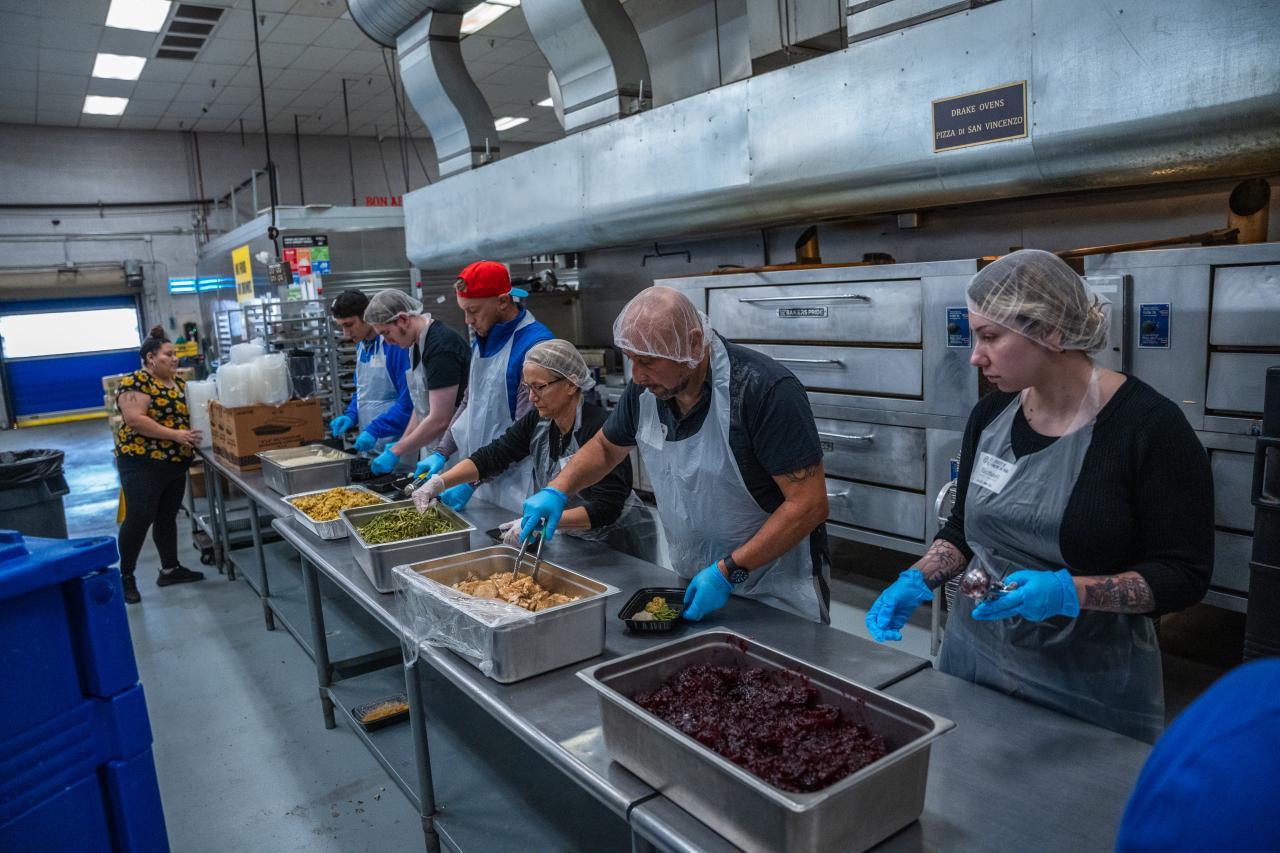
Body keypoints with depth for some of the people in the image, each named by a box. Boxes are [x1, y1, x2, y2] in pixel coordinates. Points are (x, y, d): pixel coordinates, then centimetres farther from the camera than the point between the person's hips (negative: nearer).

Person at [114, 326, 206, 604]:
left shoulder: (178, 381, 13)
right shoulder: (135, 382, -12)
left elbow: (187, 412, 22)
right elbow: (135, 419, -22)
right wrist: (174, 434, -25)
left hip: (176, 463, 8)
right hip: (143, 463, -8)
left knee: (167, 517, 14)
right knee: (139, 518, -5)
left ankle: (170, 569, 23)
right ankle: (126, 576, 7)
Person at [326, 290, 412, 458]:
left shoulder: (395, 343, -17)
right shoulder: (361, 344, 10)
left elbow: (409, 399, -22)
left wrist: (375, 430, -23)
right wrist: (350, 415, 4)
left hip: (395, 443, -7)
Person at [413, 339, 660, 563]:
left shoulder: (598, 429, -27)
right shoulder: (538, 422, -5)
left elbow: (606, 508, -30)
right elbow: (492, 456, -6)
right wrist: (439, 482, -20)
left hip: (619, 542, -6)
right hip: (572, 539, 6)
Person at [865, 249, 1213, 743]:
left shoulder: (1148, 425, -16)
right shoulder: (990, 414, -1)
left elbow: (1184, 575, -14)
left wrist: (1070, 591, -28)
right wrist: (917, 581, -7)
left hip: (1092, 688, -4)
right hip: (973, 659, 5)